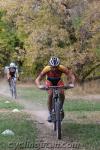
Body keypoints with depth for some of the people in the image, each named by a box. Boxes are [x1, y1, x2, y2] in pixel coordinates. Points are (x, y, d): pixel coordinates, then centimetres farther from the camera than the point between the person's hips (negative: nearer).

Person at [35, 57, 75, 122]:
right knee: (50, 95, -24)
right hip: (49, 81, -1)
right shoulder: (47, 69, -36)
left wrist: (72, 83, -53)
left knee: (62, 94, -23)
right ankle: (50, 113, -8)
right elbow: (37, 79, -37)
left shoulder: (62, 68, -35)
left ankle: (61, 107, 6)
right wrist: (39, 86, -57)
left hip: (59, 81, 1)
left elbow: (71, 75, -33)